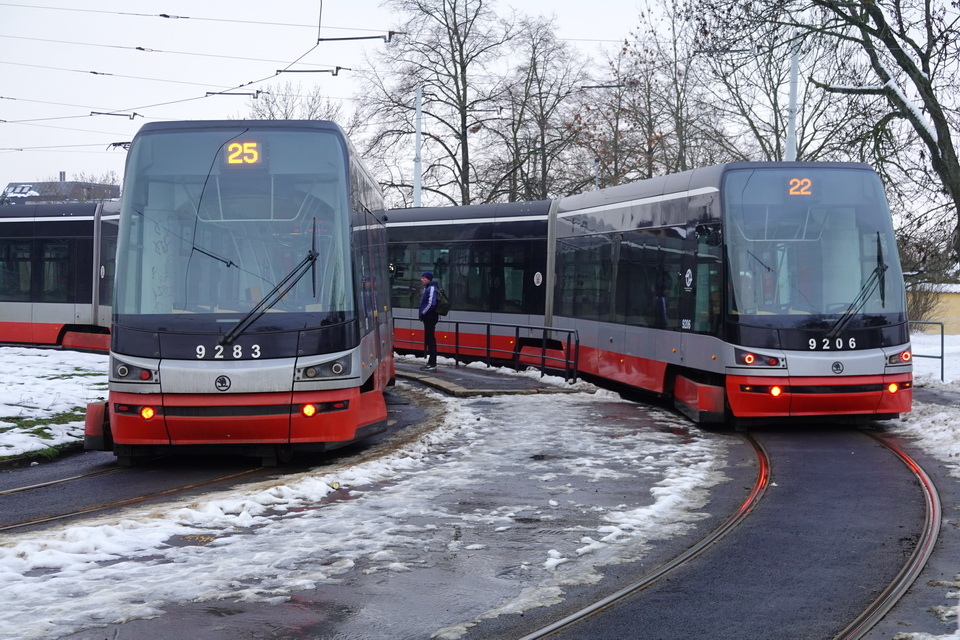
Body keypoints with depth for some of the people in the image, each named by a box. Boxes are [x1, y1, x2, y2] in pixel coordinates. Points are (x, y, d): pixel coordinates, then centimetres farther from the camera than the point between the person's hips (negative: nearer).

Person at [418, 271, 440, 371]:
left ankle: (432, 364, -10)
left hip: (430, 317, -10)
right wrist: (423, 313, 12)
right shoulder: (427, 288, 16)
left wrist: (423, 313, -15)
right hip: (428, 317, 10)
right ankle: (431, 362, 19)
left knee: (430, 339, -10)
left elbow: (431, 303, -24)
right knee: (429, 339, 13)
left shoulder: (432, 288, -15)